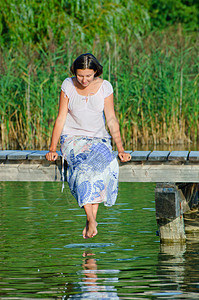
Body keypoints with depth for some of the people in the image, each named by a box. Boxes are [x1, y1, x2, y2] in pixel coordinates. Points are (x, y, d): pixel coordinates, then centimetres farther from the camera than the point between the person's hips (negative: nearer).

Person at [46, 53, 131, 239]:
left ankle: (90, 220, -34)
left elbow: (111, 119, 0)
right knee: (84, 166, -34)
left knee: (105, 162, -35)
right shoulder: (68, 86, -2)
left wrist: (120, 149, -8)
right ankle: (91, 220, -37)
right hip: (73, 139, -1)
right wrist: (52, 149, -6)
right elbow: (61, 118, 0)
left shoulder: (104, 87, -1)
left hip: (98, 139, 1)